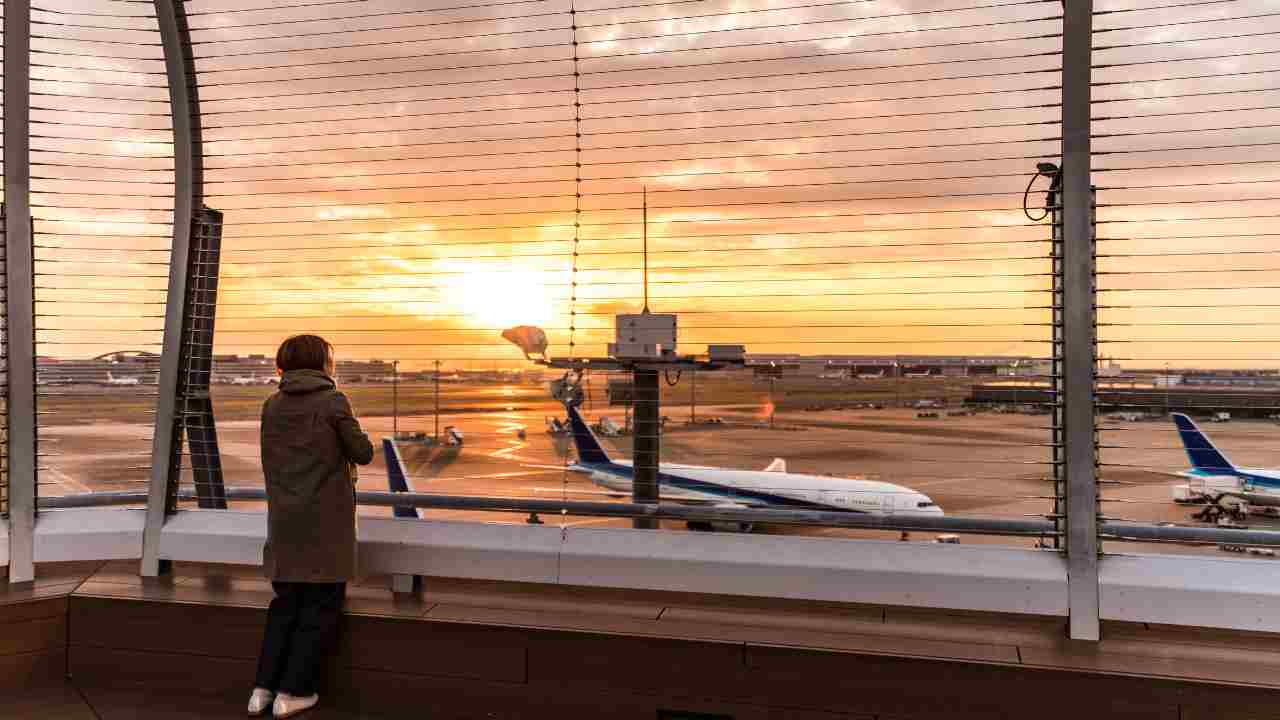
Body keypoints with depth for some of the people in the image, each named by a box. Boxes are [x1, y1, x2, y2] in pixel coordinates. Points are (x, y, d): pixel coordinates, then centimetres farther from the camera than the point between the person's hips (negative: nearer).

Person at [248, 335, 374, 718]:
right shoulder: (333, 402, -11)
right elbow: (363, 453, -6)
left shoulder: (272, 406, 6)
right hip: (325, 523, -5)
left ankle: (264, 687, 16)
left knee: (285, 603, 17)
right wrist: (352, 439, 14)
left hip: (285, 522, 5)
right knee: (320, 608, 6)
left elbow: (271, 462, 13)